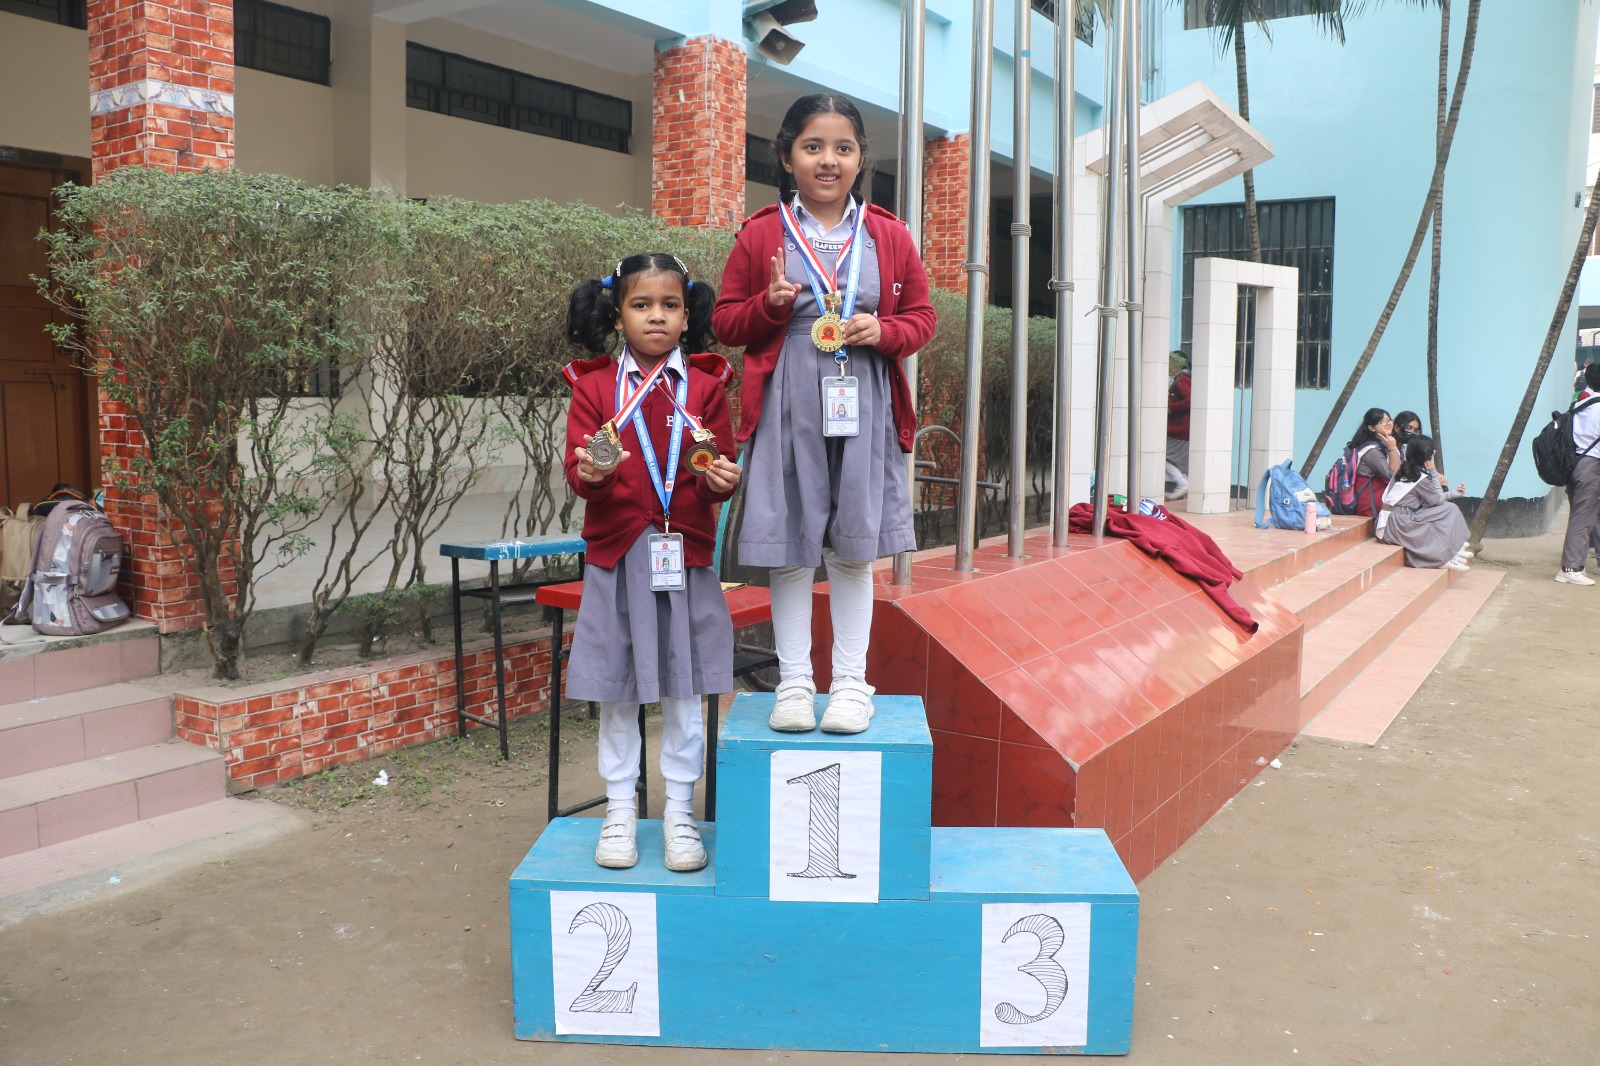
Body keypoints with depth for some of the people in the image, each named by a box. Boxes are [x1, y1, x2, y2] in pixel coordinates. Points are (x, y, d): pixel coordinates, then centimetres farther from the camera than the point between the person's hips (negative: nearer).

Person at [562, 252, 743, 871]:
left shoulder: (705, 386, 4)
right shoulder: (594, 386, 2)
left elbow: (721, 469, 2)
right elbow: (576, 469, -5)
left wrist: (722, 480, -20)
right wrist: (590, 472, -27)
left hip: (685, 555, 0)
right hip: (616, 556, 0)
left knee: (682, 694, 6)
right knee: (616, 696, 8)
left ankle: (679, 814, 20)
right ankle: (620, 811, 24)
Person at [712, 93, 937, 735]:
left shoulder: (889, 237, 8)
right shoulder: (760, 235, 4)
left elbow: (921, 315, 12)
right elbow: (726, 320, 6)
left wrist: (884, 332, -9)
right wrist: (770, 305, -14)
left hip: (864, 408, 1)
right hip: (787, 410, -1)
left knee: (854, 546, 6)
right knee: (788, 547, 3)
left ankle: (852, 680, 17)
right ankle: (794, 680, 15)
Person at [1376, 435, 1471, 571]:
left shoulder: (1402, 470, 12)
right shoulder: (1421, 478, -12)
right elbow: (1439, 500, 2)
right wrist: (1433, 473, 2)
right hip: (1398, 528, -8)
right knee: (1449, 509, -1)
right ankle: (1446, 555, 0)